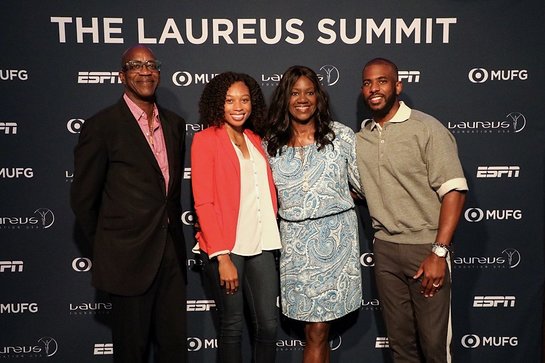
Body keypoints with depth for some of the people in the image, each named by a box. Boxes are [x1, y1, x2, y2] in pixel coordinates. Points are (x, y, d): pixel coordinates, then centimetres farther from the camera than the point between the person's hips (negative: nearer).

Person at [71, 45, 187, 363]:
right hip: (129, 256, -5)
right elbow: (84, 197, -4)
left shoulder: (175, 124, 9)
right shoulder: (102, 126, -9)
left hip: (172, 253, 5)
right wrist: (107, 245, 3)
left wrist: (171, 230, 12)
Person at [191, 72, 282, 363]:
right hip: (226, 248, -5)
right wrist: (222, 257, -15)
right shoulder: (205, 140, -5)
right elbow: (203, 203, -10)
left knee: (268, 325, 7)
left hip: (260, 246, 5)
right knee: (232, 326, 8)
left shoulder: (254, 140, 14)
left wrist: (270, 231, 6)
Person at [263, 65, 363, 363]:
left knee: (317, 330, 1)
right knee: (316, 330, 8)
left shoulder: (340, 135, -1)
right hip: (294, 241, 2)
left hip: (334, 236, -2)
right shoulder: (271, 144, 5)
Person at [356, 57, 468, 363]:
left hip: (425, 247, -4)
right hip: (385, 248, 5)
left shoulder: (427, 129, -9)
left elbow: (454, 192, -13)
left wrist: (439, 253, -17)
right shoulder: (361, 138, 8)